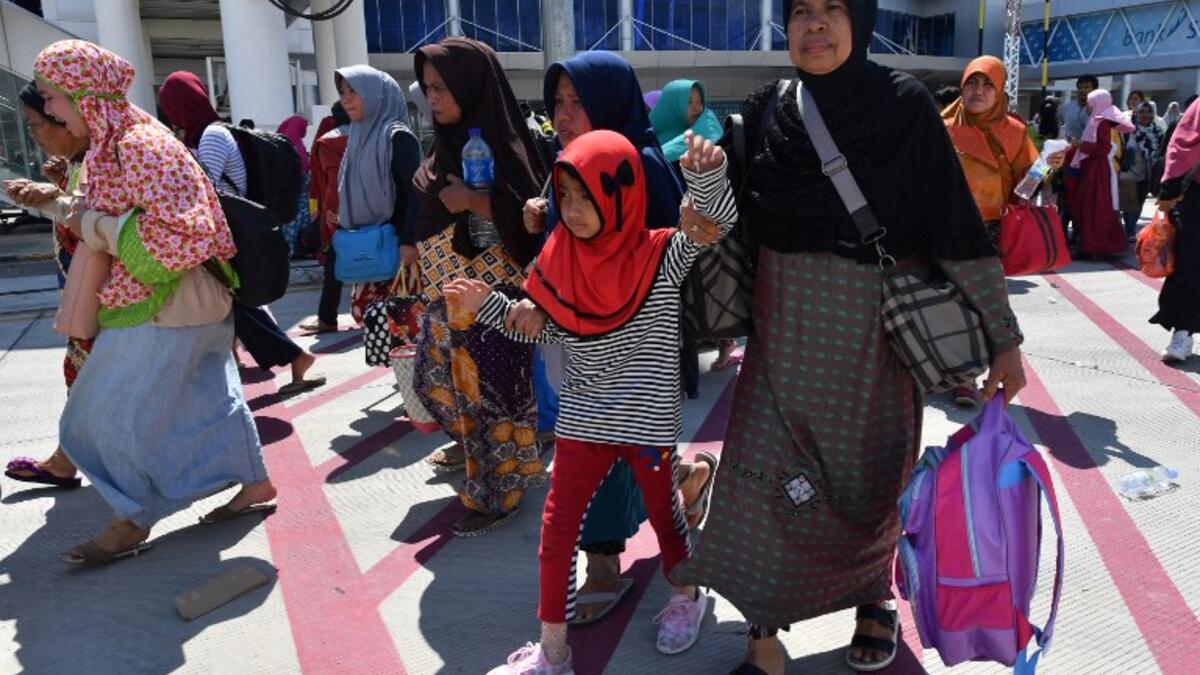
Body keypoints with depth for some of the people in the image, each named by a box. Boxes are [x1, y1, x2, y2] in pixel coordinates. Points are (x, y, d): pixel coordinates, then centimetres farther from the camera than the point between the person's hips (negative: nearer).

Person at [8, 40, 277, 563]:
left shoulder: (141, 147, -21)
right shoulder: (113, 145, 11)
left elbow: (178, 234, -28)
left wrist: (96, 227, -20)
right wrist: (54, 203, 14)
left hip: (162, 308, -10)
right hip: (183, 303, 10)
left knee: (120, 415, -1)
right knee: (205, 397, 15)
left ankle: (132, 525, 14)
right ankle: (253, 484, 26)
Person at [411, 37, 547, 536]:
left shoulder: (501, 143, -13)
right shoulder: (446, 142, 9)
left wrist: (473, 201, -24)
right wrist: (422, 271, 20)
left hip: (491, 297, -8)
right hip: (446, 294, 8)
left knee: (489, 388, 1)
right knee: (438, 379, 19)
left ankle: (497, 493, 17)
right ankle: (472, 443, 46)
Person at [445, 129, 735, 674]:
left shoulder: (660, 255, -12)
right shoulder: (561, 260, 0)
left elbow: (720, 222, -23)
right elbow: (541, 327, 9)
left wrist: (706, 175, -40)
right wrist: (489, 305, -1)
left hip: (648, 420, -3)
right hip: (583, 420, 4)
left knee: (662, 510, 18)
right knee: (557, 527, 5)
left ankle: (686, 597, 49)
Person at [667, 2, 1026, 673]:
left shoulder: (905, 104, -7)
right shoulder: (765, 110, 2)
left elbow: (958, 224, -8)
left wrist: (1004, 338, -8)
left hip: (871, 332, -2)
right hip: (785, 328, 2)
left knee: (870, 478, 12)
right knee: (763, 475, -4)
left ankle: (875, 599, 40)